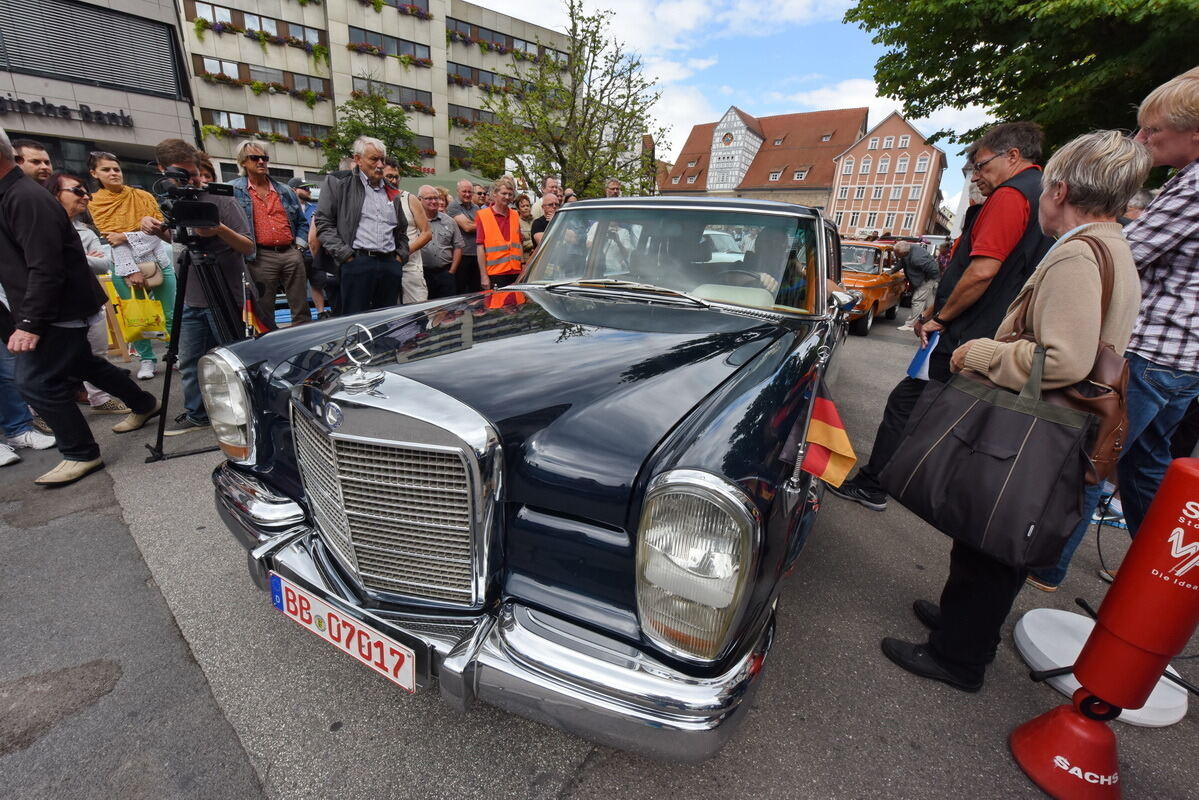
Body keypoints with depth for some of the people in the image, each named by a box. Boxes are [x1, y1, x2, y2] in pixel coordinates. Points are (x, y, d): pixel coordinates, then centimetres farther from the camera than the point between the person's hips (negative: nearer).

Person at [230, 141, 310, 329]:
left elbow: (302, 221, 22)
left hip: (291, 254, 3)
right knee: (264, 314, 1)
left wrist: (299, 245, 9)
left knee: (301, 310, 4)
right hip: (260, 257, -2)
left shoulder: (285, 191, 18)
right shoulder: (233, 190, 7)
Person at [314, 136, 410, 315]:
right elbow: (324, 223, 0)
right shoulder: (338, 183, 6)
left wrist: (401, 256, 14)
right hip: (356, 263, -4)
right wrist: (345, 255, -8)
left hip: (390, 265, 5)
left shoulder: (391, 192, 21)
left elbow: (402, 229, 29)